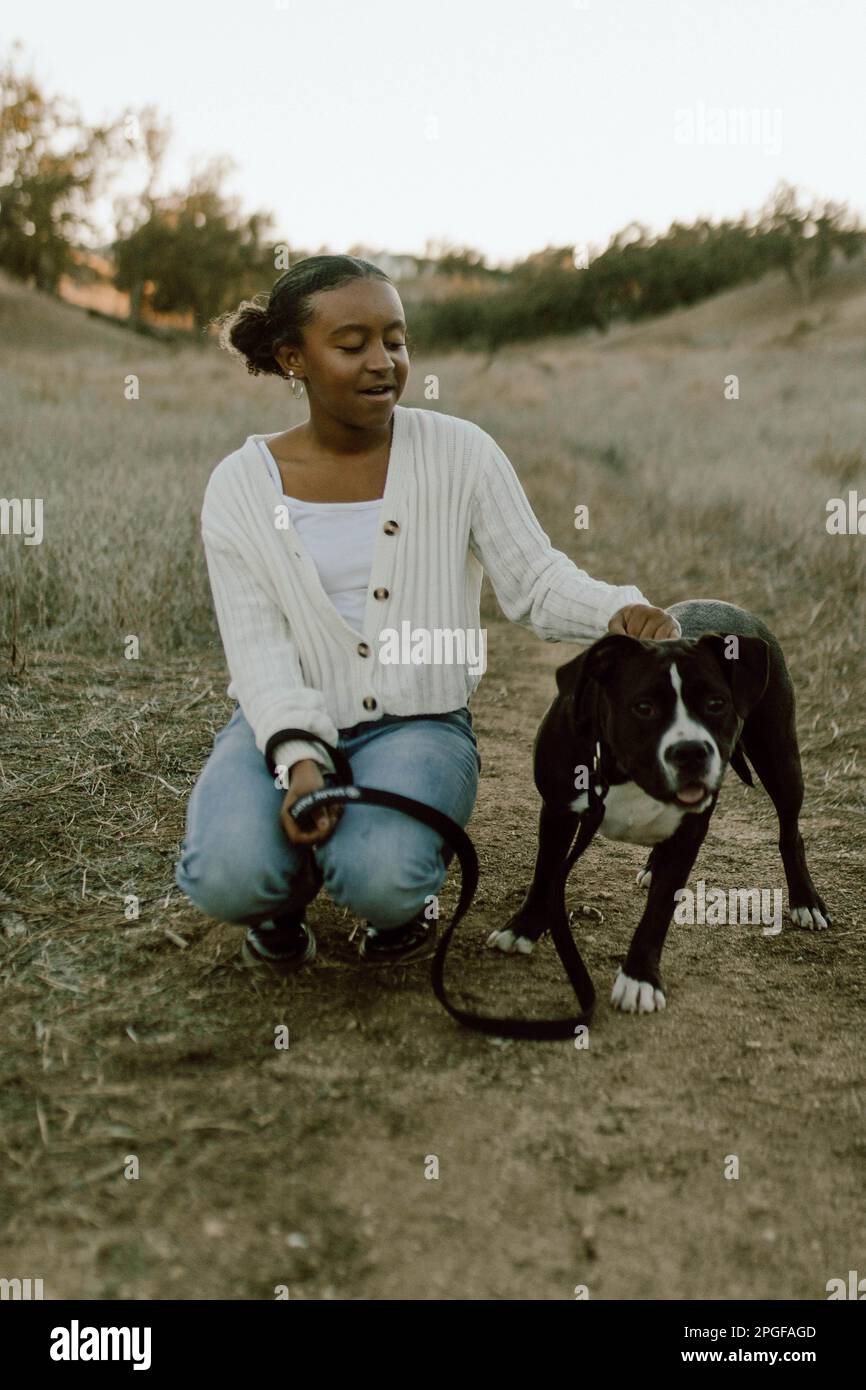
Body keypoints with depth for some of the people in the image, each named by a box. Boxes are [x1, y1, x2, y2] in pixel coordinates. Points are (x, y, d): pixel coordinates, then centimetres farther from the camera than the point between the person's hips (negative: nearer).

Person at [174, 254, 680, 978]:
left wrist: (620, 610, -27)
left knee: (383, 875, -32)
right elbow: (258, 647, -8)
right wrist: (298, 757, -24)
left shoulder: (459, 452, -3)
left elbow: (536, 581, -5)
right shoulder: (241, 485, -2)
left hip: (420, 722, -1)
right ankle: (283, 896, 12)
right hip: (284, 725, 1)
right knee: (227, 874, -28)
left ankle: (408, 896, 9)